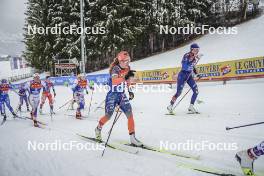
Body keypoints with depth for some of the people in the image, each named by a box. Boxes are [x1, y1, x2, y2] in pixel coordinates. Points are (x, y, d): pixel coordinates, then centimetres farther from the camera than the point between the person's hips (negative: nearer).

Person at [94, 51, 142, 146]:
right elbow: (114, 82, -36)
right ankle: (98, 128, 34)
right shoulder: (115, 68, -18)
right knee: (108, 116, 3)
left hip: (122, 95, 5)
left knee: (130, 114, -8)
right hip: (112, 95, -5)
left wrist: (130, 91, 14)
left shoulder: (127, 69, 1)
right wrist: (125, 77, -46)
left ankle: (132, 138, -3)